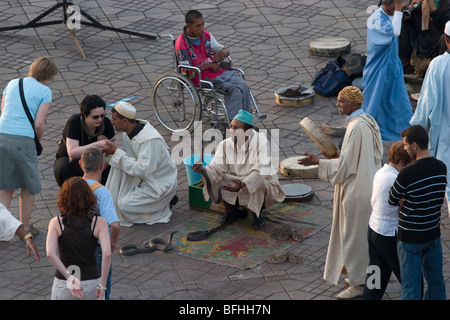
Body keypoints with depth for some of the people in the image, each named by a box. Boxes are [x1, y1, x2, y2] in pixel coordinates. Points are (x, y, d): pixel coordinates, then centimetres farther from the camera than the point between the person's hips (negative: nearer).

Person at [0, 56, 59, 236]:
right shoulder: (44, 91, 1)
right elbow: (39, 124, -6)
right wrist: (39, 140, 14)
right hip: (23, 140, -5)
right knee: (29, 187, 16)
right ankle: (25, 227, 25)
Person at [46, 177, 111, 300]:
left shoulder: (56, 222, -7)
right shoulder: (99, 222, -9)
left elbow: (50, 253, -22)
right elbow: (107, 254, -21)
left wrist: (69, 277, -21)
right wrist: (102, 284, -14)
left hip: (64, 283, -1)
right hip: (92, 282, 1)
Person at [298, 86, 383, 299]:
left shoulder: (356, 128, -24)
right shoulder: (369, 122, 5)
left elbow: (347, 164, -22)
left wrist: (319, 162, -19)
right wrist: (341, 156, 15)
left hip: (356, 189, -10)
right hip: (369, 184, 10)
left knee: (354, 235, 0)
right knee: (366, 232, 19)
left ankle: (358, 284, 9)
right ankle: (367, 274, 30)